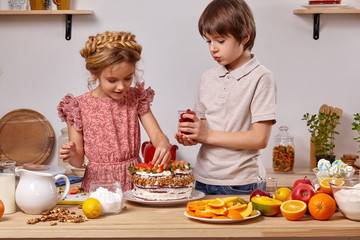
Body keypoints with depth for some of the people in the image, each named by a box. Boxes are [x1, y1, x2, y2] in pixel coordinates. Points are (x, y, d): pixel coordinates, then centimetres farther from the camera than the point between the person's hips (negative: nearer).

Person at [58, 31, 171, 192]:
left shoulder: (136, 99, 7)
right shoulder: (78, 106, 0)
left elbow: (157, 135, 0)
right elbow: (78, 161, 4)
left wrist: (163, 145, -22)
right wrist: (71, 155, -18)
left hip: (134, 179, 1)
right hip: (98, 184, -1)